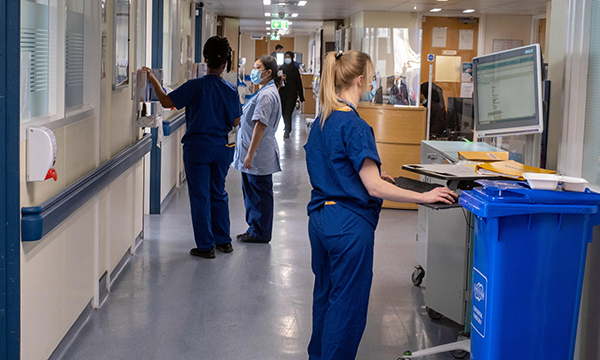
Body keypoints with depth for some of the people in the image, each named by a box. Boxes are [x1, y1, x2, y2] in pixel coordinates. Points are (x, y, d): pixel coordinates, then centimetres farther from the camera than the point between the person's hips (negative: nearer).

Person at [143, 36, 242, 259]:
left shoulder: (196, 86, -15)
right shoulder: (231, 90, -1)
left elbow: (167, 102, -13)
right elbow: (236, 123, 7)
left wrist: (154, 81, -1)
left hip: (198, 146, -4)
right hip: (223, 147, 4)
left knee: (200, 196, 4)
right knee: (218, 193, 18)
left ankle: (206, 246, 8)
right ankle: (223, 241, 25)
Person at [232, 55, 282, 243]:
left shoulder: (267, 94, -17)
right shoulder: (263, 92, 16)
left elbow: (261, 125, -23)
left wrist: (250, 154, -24)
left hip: (259, 155, -10)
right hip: (252, 154, 10)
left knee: (260, 193, -1)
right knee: (250, 191, 16)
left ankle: (260, 233, 8)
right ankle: (253, 228, 26)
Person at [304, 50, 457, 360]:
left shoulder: (323, 120, 8)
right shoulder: (355, 126, -20)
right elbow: (374, 188, -21)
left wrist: (368, 175, 20)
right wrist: (424, 197, -15)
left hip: (319, 217, 9)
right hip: (348, 225, -9)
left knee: (324, 295, 22)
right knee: (347, 304, 3)